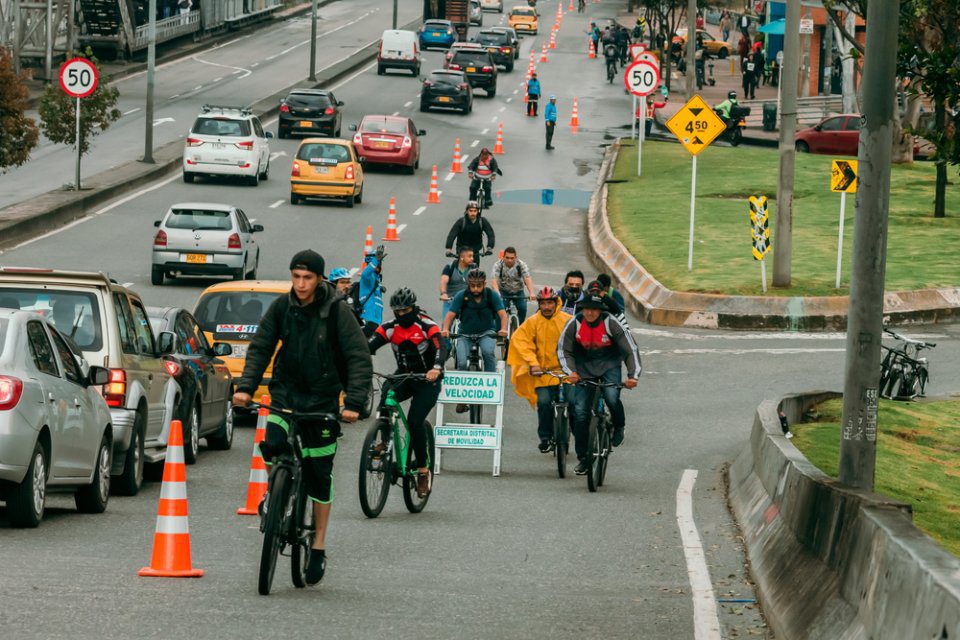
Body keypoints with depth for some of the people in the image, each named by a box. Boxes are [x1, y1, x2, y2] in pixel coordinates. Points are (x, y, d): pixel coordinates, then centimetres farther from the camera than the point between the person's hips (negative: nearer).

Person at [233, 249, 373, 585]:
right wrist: (246, 386, -13)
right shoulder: (282, 307, -3)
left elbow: (360, 358, -13)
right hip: (286, 392, 2)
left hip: (323, 398, -2)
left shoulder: (336, 311, -12)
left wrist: (354, 402, -24)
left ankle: (319, 548, 13)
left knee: (320, 474, 1)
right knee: (273, 445, -24)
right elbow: (260, 348, 1)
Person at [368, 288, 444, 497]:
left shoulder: (427, 326, -14)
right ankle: (384, 442, -20)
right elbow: (369, 346, -15)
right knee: (386, 393, -31)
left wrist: (436, 368, -51)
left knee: (415, 421, -18)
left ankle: (423, 470, -5)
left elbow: (440, 349, -29)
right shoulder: (390, 328, -3)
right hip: (404, 376, 4)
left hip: (427, 381, -4)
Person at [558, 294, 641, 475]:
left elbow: (631, 349, -16)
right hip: (585, 368, 2)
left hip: (609, 365, -2)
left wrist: (633, 375, -27)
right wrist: (570, 372, -22)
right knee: (580, 412, -5)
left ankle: (619, 427, 4)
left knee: (612, 397, -30)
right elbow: (563, 350, -6)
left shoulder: (611, 324, -19)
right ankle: (583, 458, 6)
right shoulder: (575, 324, -14)